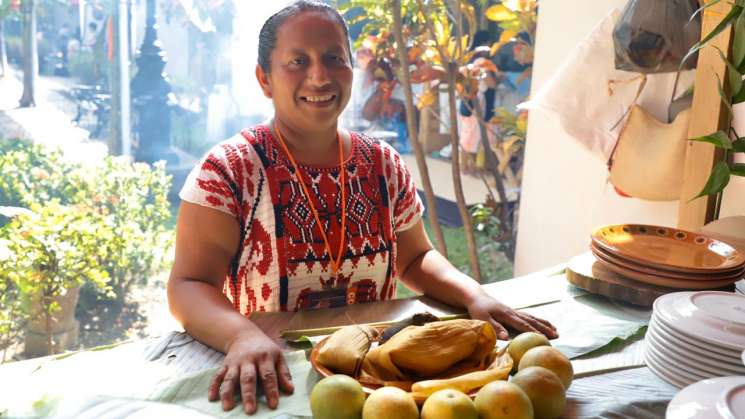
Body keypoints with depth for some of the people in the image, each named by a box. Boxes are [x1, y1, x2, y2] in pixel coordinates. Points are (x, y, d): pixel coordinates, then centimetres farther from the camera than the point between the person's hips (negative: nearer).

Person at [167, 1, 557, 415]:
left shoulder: (384, 166, 3)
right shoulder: (228, 170, -10)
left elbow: (415, 258, 13)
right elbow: (190, 286, -15)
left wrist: (474, 296, -6)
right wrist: (243, 335, -35)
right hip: (277, 377, -3)